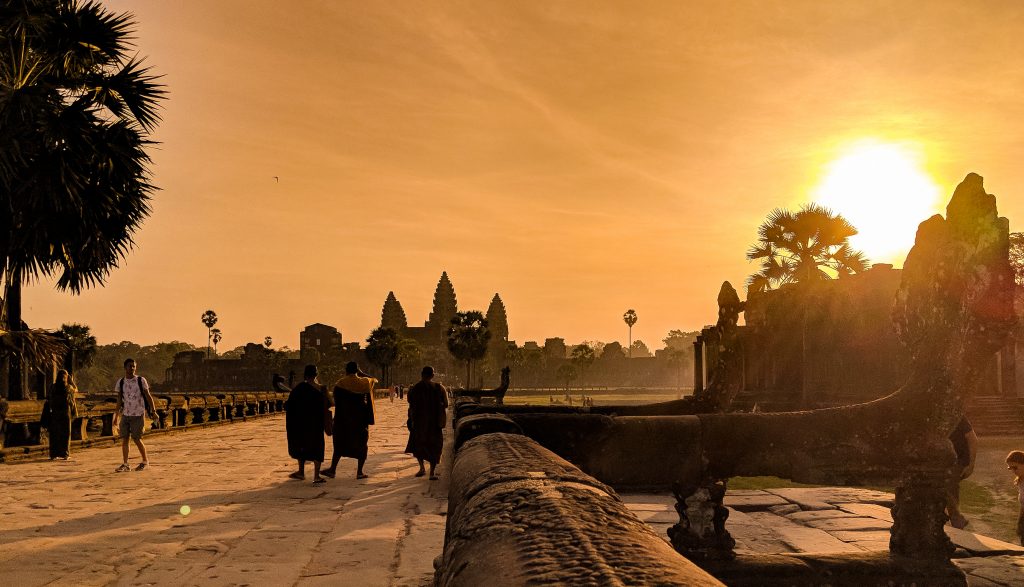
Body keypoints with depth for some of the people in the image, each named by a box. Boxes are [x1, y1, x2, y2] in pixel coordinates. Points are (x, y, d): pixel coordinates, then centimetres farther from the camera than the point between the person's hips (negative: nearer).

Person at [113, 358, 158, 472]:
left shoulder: (141, 380, -4)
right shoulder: (120, 382, 5)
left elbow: (148, 396, -2)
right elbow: (119, 401, 10)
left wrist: (153, 411, -7)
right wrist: (116, 416, 8)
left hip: (138, 415, -4)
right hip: (125, 415, 4)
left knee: (137, 439, -2)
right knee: (124, 439, 0)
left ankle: (145, 461, 16)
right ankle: (125, 465, 6)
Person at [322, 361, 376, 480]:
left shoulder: (339, 384, -6)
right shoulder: (364, 382, -3)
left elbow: (336, 402, -2)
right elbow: (375, 380, 18)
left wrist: (337, 419, 9)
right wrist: (361, 373, 18)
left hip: (343, 419, 0)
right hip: (361, 418, 0)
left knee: (339, 444, 12)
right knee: (361, 444, 9)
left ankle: (332, 470, 10)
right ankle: (359, 472, 5)